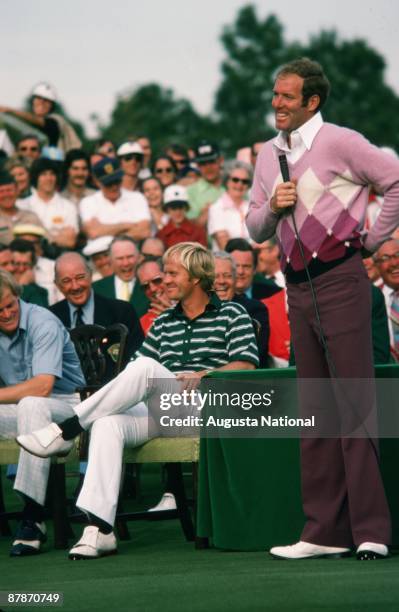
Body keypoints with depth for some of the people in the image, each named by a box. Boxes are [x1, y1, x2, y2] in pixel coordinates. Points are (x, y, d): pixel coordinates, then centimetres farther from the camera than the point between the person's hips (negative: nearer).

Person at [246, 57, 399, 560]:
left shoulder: (339, 143, -5)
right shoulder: (269, 156, 15)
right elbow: (255, 229, 18)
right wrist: (272, 206, -2)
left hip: (340, 279, -7)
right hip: (298, 287, 7)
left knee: (354, 403, -9)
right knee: (314, 411, 7)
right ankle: (325, 531, 10)